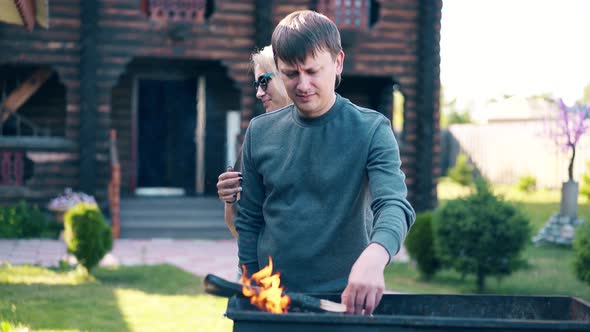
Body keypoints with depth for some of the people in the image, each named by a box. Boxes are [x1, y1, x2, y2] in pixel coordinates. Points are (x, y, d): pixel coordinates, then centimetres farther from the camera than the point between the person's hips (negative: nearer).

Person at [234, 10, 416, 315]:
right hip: (273, 297, 3)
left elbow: (394, 205, -21)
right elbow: (249, 221, 8)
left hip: (343, 298, -2)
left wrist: (374, 257, -40)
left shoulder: (371, 130, -8)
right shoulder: (260, 132, 2)